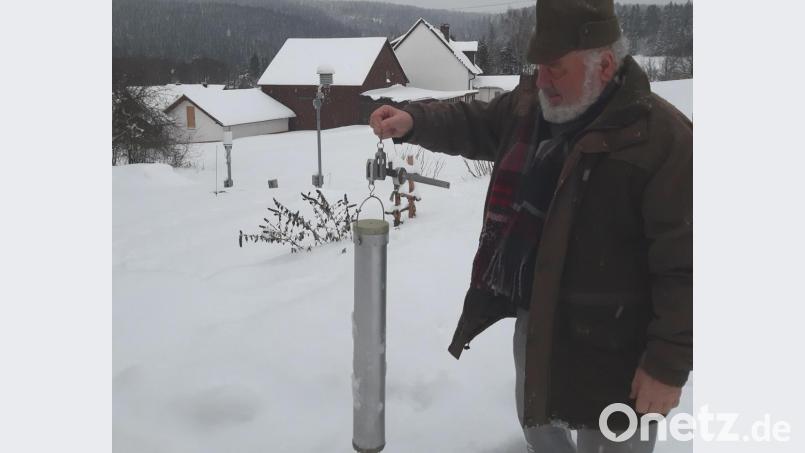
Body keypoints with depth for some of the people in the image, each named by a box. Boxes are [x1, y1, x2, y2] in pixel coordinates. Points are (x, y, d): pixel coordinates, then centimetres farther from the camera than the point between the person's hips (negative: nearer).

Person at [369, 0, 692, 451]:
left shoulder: (661, 136, -26)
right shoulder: (531, 103, -1)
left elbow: (684, 263, -25)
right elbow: (473, 123, 15)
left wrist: (669, 364, -23)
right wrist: (412, 121, -4)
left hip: (608, 345, -7)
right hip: (534, 318, 8)